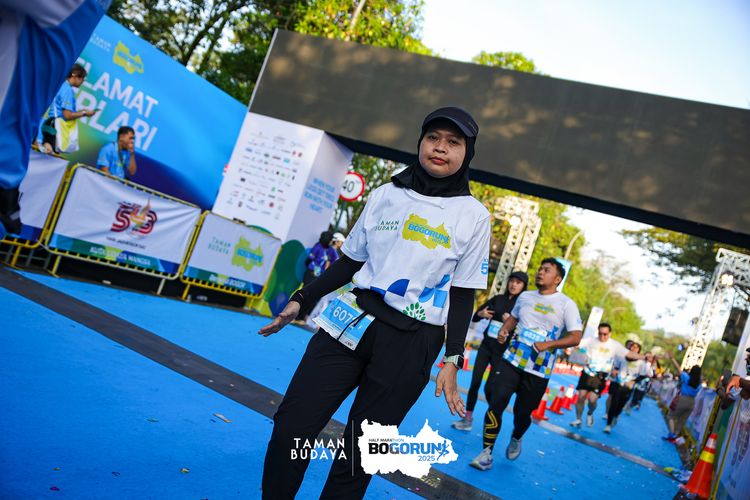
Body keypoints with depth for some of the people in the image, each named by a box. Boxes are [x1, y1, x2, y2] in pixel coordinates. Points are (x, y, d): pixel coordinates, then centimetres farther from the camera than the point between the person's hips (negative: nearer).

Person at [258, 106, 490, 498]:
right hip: (352, 320, 3)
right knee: (290, 427, -1)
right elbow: (350, 261, 13)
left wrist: (452, 362, -4)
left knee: (360, 449, 5)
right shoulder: (386, 195, 8)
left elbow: (463, 296, 2)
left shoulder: (474, 216, 0)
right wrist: (301, 300, 8)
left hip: (410, 345, -2)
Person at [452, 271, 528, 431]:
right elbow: (474, 317, 11)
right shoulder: (498, 299, 6)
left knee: (489, 387, -4)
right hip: (485, 346, 4)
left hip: (502, 351, -4)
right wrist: (480, 314, -10)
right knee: (474, 383, 2)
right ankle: (467, 419, 11)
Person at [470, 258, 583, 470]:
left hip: (539, 370, -2)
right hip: (511, 360, 3)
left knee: (522, 413, 8)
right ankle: (486, 452, 1)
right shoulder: (525, 296, 10)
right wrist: (504, 330, 2)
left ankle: (516, 439, 42)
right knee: (496, 404, -11)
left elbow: (576, 337, -9)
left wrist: (548, 344, -23)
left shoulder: (566, 304, -4)